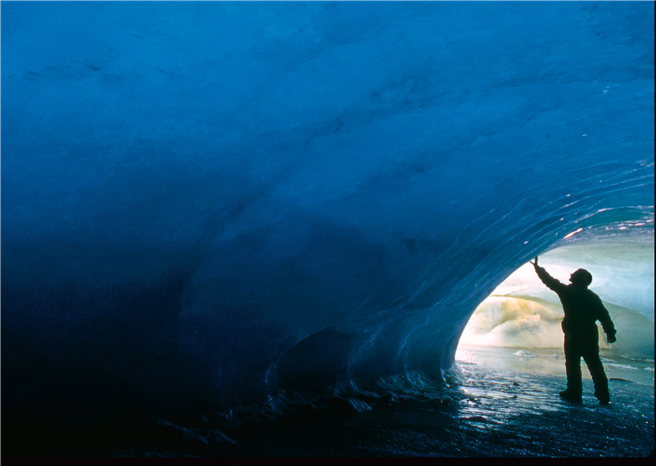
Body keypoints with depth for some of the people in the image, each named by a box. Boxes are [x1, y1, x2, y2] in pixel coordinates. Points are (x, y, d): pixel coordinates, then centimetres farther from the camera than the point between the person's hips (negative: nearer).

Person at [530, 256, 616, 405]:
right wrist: (610, 332, 5)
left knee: (573, 364, 5)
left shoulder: (567, 291, -5)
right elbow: (604, 316, 1)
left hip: (573, 335, -4)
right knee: (595, 365, 9)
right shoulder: (592, 296, 5)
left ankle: (574, 393, 8)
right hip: (590, 335, 4)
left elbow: (550, 281, 3)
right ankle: (603, 396, 12)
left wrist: (538, 268, 14)